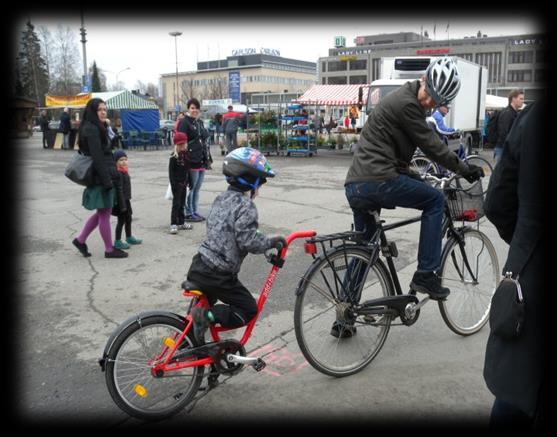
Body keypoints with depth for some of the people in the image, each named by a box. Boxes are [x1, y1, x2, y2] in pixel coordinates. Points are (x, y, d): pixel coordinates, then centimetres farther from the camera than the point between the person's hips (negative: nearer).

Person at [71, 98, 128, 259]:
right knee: (104, 213, 0)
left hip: (102, 177, 10)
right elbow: (97, 158, -20)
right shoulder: (92, 130, -14)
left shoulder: (96, 128, 17)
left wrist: (111, 176, 20)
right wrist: (107, 180, -22)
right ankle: (109, 249, 10)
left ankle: (80, 240, 25)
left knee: (102, 212, 17)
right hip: (100, 178, -10)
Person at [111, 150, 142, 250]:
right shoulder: (118, 173, -22)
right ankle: (117, 242, 9)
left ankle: (129, 237, 35)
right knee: (121, 220, -1)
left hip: (126, 200, 9)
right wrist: (122, 204, -24)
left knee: (128, 219, 19)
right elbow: (119, 190, -24)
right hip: (121, 201, -9)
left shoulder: (124, 171, 9)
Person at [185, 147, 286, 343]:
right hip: (218, 275, -8)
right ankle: (208, 316, -10)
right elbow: (247, 241, -23)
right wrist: (271, 241, -8)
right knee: (249, 310, 7)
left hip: (199, 266, 8)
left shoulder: (221, 198, 11)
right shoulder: (245, 205, -16)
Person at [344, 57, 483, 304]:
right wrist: (463, 169, 5)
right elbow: (430, 145, -6)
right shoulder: (407, 103, -9)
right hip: (378, 180, -10)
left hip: (354, 185, 10)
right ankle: (425, 275, 4)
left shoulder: (403, 98, 23)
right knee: (435, 201, 5)